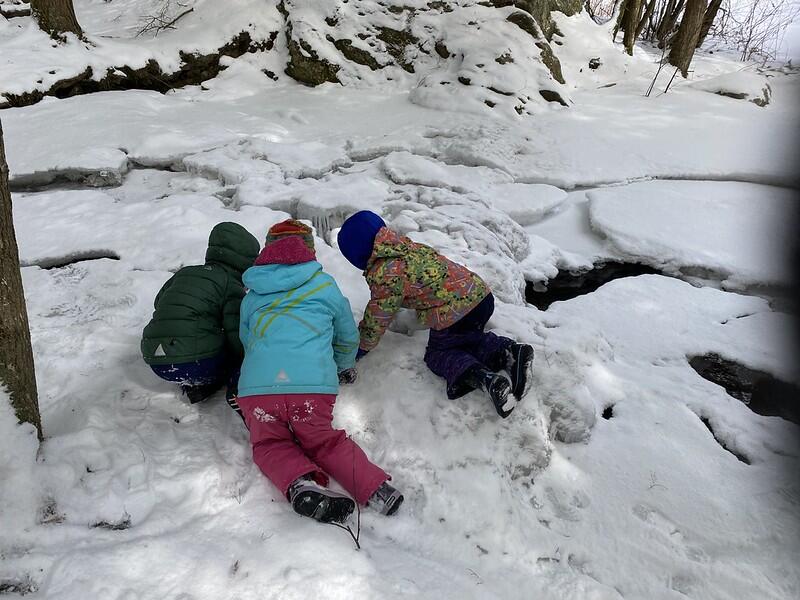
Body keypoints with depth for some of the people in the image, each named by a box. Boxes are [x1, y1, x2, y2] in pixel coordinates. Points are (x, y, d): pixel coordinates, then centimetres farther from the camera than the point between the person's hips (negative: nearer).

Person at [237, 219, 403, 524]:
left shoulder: (251, 296, 22)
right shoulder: (325, 286, 18)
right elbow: (348, 338, 28)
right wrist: (344, 368, 49)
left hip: (256, 387, 1)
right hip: (313, 385, -1)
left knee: (270, 445, 20)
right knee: (325, 442, 17)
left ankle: (301, 484, -9)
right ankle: (374, 486, -4)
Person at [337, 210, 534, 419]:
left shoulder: (384, 274, -11)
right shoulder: (406, 244, 16)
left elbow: (378, 318, -2)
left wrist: (360, 348, 14)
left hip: (456, 313, -8)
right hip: (481, 292, 9)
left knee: (437, 354, 14)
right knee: (469, 339, 31)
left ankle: (483, 377, -11)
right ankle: (509, 351, 6)